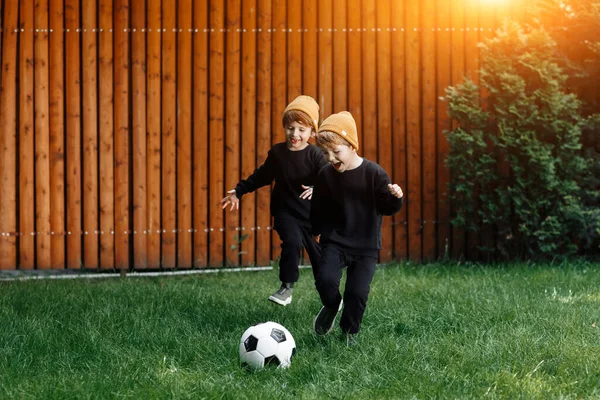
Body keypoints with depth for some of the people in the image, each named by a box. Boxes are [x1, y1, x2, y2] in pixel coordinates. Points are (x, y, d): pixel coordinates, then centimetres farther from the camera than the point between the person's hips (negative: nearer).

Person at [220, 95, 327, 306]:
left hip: (311, 214, -1)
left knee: (319, 253, 10)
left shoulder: (315, 155, -12)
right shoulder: (277, 152, -2)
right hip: (285, 211, 1)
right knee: (292, 241, -26)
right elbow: (261, 176, 11)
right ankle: (287, 287, -15)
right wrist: (238, 191, 10)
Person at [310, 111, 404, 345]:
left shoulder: (374, 173, -10)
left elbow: (387, 208, -6)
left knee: (358, 292, -7)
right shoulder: (325, 175, -2)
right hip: (335, 242, 2)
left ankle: (349, 332, 20)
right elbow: (318, 211, 8)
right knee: (325, 279, -20)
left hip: (366, 246, -1)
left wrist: (395, 198, -26)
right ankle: (331, 306, 14)